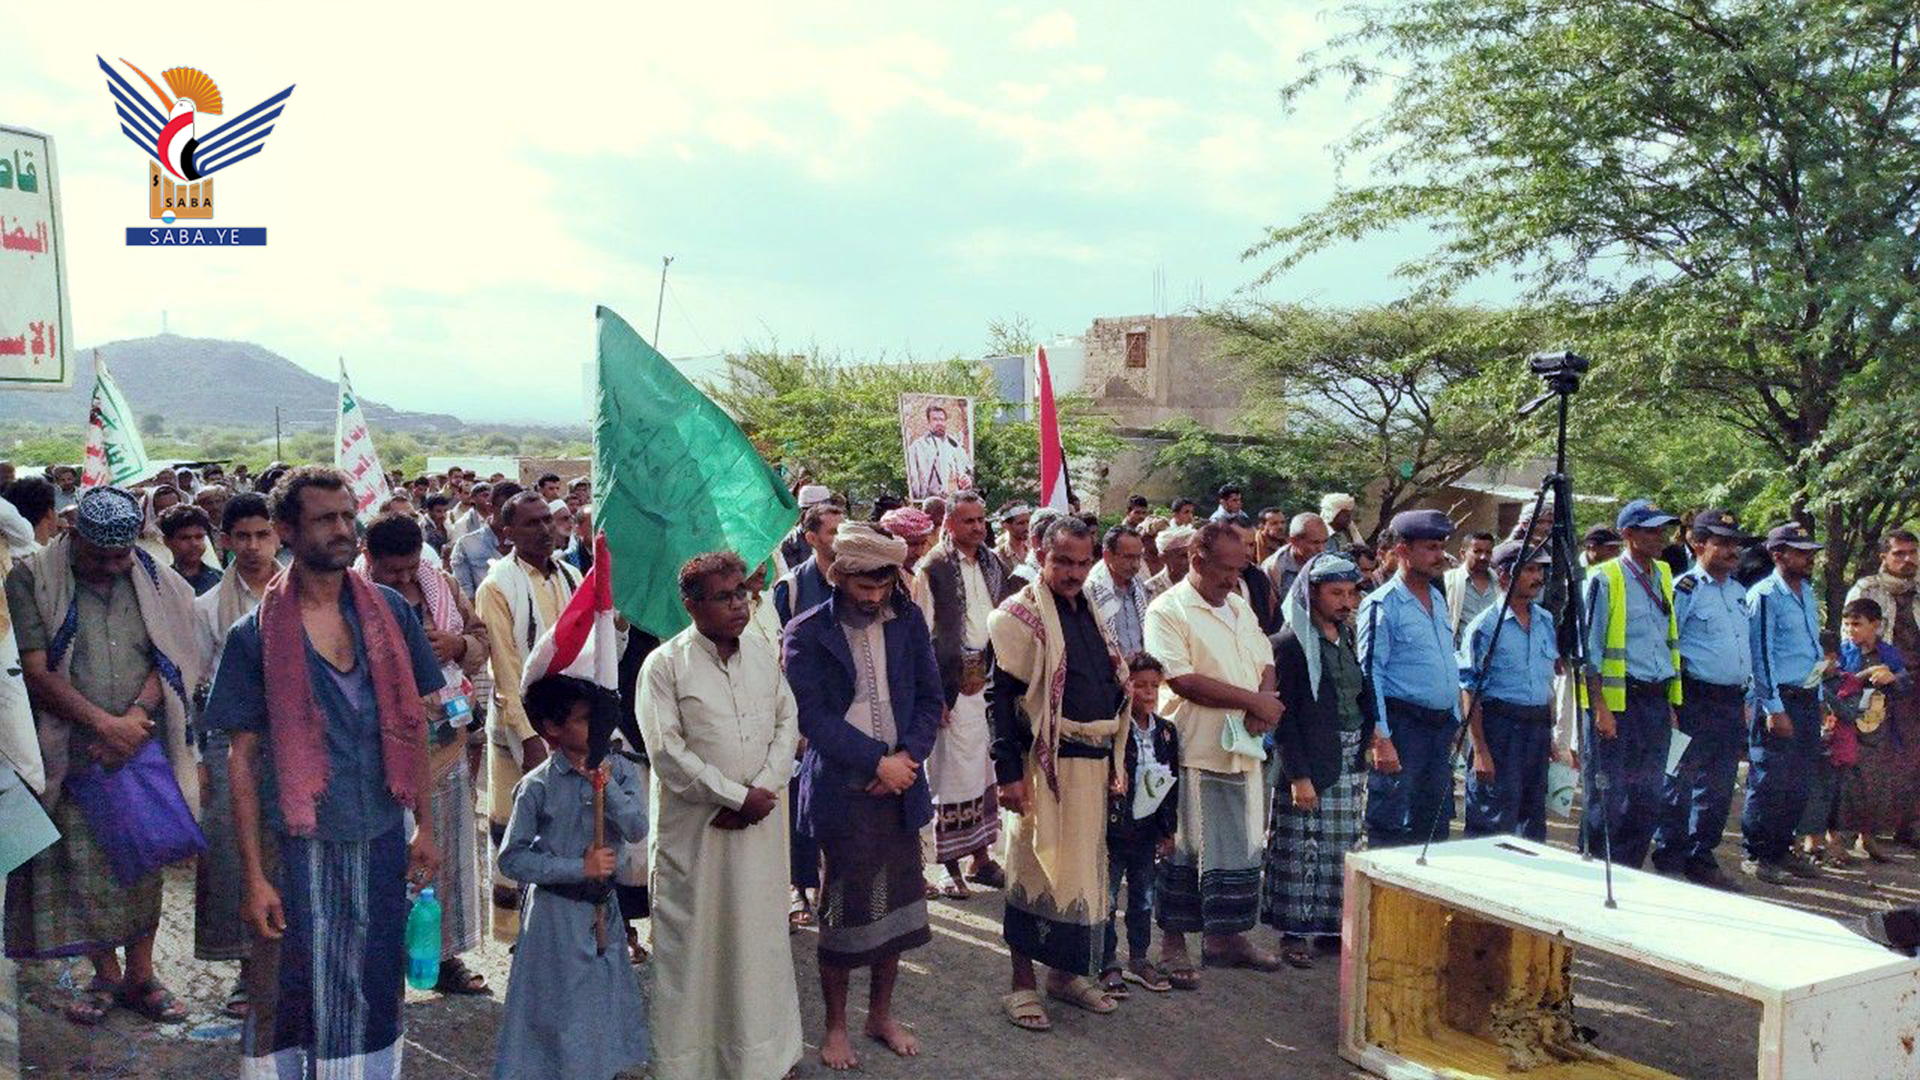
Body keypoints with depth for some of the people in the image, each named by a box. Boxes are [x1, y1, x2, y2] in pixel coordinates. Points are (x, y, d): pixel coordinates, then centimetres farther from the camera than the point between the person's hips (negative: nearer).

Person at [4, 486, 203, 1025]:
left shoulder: (157, 584, 5)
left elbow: (169, 662, 3)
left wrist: (136, 717, -14)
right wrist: (104, 723, -16)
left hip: (143, 748, 2)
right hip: (71, 752, -2)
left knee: (142, 861, 5)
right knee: (83, 865, 2)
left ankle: (140, 975, 17)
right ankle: (105, 975, 18)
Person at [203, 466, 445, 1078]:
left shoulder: (389, 613, 2)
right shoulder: (257, 634, -5)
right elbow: (242, 757, -4)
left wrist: (425, 825, 6)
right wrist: (254, 876, -8)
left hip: (380, 840, 3)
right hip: (298, 843, -2)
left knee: (375, 990, 12)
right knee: (292, 994, 6)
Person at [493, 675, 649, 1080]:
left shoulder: (619, 770, -2)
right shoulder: (537, 786, -12)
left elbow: (637, 829, -13)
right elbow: (512, 858, -12)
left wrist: (606, 785, -23)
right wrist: (579, 868, -18)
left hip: (604, 907, 4)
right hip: (557, 913, -4)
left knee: (607, 1000, 13)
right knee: (561, 1010, 3)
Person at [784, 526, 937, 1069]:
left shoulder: (908, 621, 4)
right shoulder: (806, 634, -8)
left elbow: (930, 698, 7)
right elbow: (811, 715, -13)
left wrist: (909, 756, -8)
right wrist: (877, 760, -16)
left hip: (899, 786, 4)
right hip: (841, 793, -4)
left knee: (896, 906, 12)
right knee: (843, 913, 5)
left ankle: (881, 1014, 30)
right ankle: (835, 1026, 22)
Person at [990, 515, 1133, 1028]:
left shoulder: (1090, 614, 14)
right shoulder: (1021, 615, -9)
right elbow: (1003, 697, -13)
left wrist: (1116, 761, 17)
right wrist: (1008, 771, -18)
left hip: (1093, 762, 8)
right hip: (1044, 763, -8)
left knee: (1084, 865, 13)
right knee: (1037, 866, -2)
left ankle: (1066, 972, 26)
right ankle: (1022, 984, 8)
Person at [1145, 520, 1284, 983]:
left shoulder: (1240, 608, 16)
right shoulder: (1168, 611, -9)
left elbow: (1265, 663, 18)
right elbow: (1182, 680, -18)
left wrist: (1263, 702, -6)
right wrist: (1253, 700, -16)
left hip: (1242, 749, 7)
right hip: (1194, 750, -7)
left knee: (1242, 847, 12)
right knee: (1183, 848, 1)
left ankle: (1227, 936, 24)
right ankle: (1173, 942, 13)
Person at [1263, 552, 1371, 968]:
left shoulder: (1348, 638, 12)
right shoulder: (1290, 644, -11)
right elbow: (1285, 714, -13)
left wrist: (1363, 756, 10)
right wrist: (1298, 775, -16)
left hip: (1350, 762, 7)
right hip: (1310, 762, -7)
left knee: (1342, 849, 11)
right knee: (1302, 850, -1)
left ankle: (1331, 926, 22)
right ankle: (1294, 932, 10)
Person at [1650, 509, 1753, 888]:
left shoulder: (1738, 592, 16)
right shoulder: (1684, 590, -9)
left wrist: (1745, 698, 21)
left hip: (1733, 702, 8)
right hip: (1698, 699, -8)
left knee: (1719, 787, 11)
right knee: (1681, 784, -4)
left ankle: (1701, 859, 22)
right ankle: (1668, 863, 6)